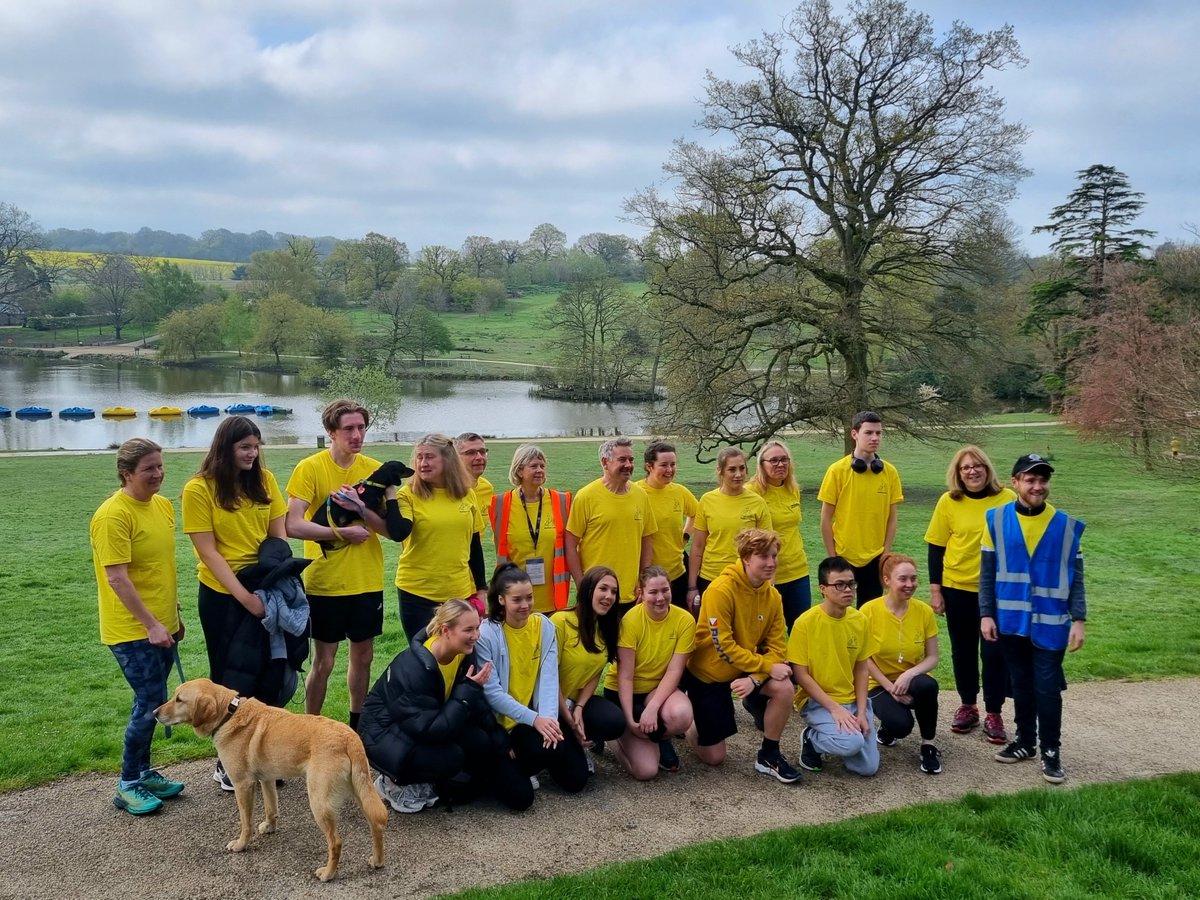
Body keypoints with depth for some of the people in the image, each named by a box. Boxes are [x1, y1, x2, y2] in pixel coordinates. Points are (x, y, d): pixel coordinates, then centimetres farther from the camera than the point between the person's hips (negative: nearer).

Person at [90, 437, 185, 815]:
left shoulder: (163, 505, 7)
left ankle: (144, 772, 29)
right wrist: (151, 624, -23)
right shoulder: (113, 515, -18)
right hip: (132, 629, -8)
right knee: (150, 703, -6)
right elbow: (116, 577, -22)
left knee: (151, 702, 15)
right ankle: (128, 785, 9)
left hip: (161, 625, 8)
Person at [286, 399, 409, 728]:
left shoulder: (375, 469, 2)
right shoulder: (310, 468, -9)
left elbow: (394, 528, -3)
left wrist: (360, 509, -18)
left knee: (363, 657, 15)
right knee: (323, 661, 3)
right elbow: (292, 525, -17)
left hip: (368, 581, 4)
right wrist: (341, 532, -19)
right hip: (325, 583, -4)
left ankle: (357, 724, 31)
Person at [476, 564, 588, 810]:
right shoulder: (486, 634, -15)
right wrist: (534, 719, -25)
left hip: (539, 717, 4)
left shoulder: (544, 626, -1)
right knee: (520, 796, -21)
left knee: (576, 779, -7)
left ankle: (526, 763, 18)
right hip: (501, 721, -4)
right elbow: (491, 692, -18)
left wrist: (548, 717, -25)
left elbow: (549, 677, -8)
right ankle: (503, 766, 12)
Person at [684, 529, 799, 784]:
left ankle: (769, 755, -3)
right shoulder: (721, 590, -27)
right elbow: (724, 647, -27)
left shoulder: (772, 595, -8)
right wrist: (767, 666, -26)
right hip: (708, 672, -5)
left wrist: (755, 678, -23)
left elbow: (777, 647, -7)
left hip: (748, 669, 5)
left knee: (784, 689, -25)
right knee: (714, 757, 0)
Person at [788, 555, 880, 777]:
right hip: (817, 701, -5)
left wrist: (861, 711, -6)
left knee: (868, 767, -7)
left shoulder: (860, 620, -2)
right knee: (852, 742, -30)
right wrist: (834, 708, -19)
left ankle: (837, 738, 22)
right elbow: (800, 675, -14)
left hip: (852, 699, 5)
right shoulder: (805, 623, -16)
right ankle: (811, 739, 1)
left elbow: (861, 669, 5)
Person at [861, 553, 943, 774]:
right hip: (880, 684, -2)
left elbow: (932, 658, -4)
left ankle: (928, 745, -11)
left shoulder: (924, 611, -8)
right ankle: (887, 727, 10)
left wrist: (909, 674, -23)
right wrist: (890, 687, -18)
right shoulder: (869, 611, -15)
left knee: (927, 685, -35)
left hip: (911, 682, 2)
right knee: (901, 724, -31)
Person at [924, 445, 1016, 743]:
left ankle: (994, 714, 14)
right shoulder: (949, 501, -5)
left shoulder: (1007, 499, -6)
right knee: (963, 650, 13)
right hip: (958, 588, 1)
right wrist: (935, 590, -2)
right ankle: (967, 706, 29)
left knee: (994, 651, 1)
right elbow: (936, 548, 0)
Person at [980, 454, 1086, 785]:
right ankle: (1025, 740, 30)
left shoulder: (1066, 525, -4)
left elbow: (1075, 577, 1)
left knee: (1047, 688, 1)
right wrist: (986, 614, -2)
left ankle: (1051, 751, 16)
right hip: (1010, 620, 1)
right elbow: (987, 572, 1)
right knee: (1021, 684, 14)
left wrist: (1078, 620, -5)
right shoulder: (997, 519, -4)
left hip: (1050, 623, -1)